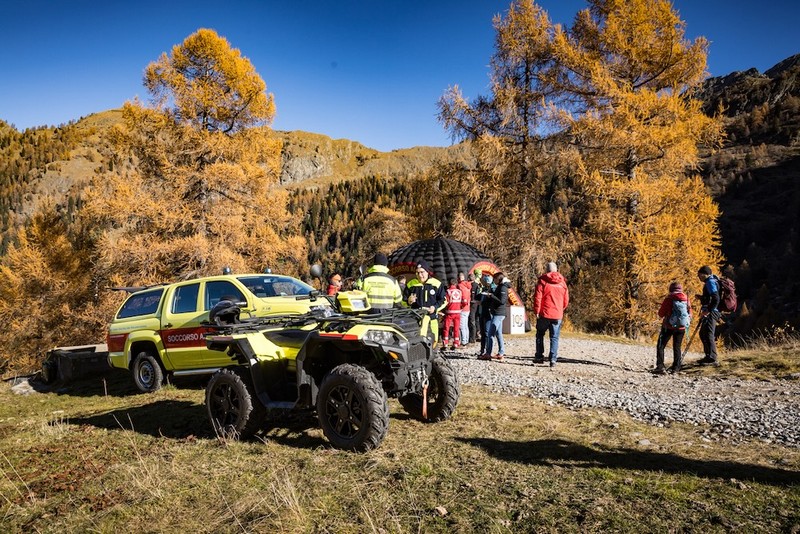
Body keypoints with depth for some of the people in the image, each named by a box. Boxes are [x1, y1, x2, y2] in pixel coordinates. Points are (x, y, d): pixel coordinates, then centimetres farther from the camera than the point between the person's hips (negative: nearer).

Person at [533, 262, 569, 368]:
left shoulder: (542, 281, -3)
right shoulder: (563, 282, 7)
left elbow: (537, 297, -9)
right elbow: (566, 300, 10)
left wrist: (537, 311, -3)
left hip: (544, 313, -2)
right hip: (557, 315, 2)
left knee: (540, 335, 13)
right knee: (554, 337, 6)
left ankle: (539, 356, 12)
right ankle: (553, 360, 0)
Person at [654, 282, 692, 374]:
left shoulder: (669, 299, -9)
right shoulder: (686, 299, 2)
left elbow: (661, 314, -5)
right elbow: (690, 314, 6)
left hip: (668, 326, -4)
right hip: (681, 328, 4)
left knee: (660, 346, 2)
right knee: (677, 347, 16)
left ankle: (660, 367, -9)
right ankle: (676, 367, 13)